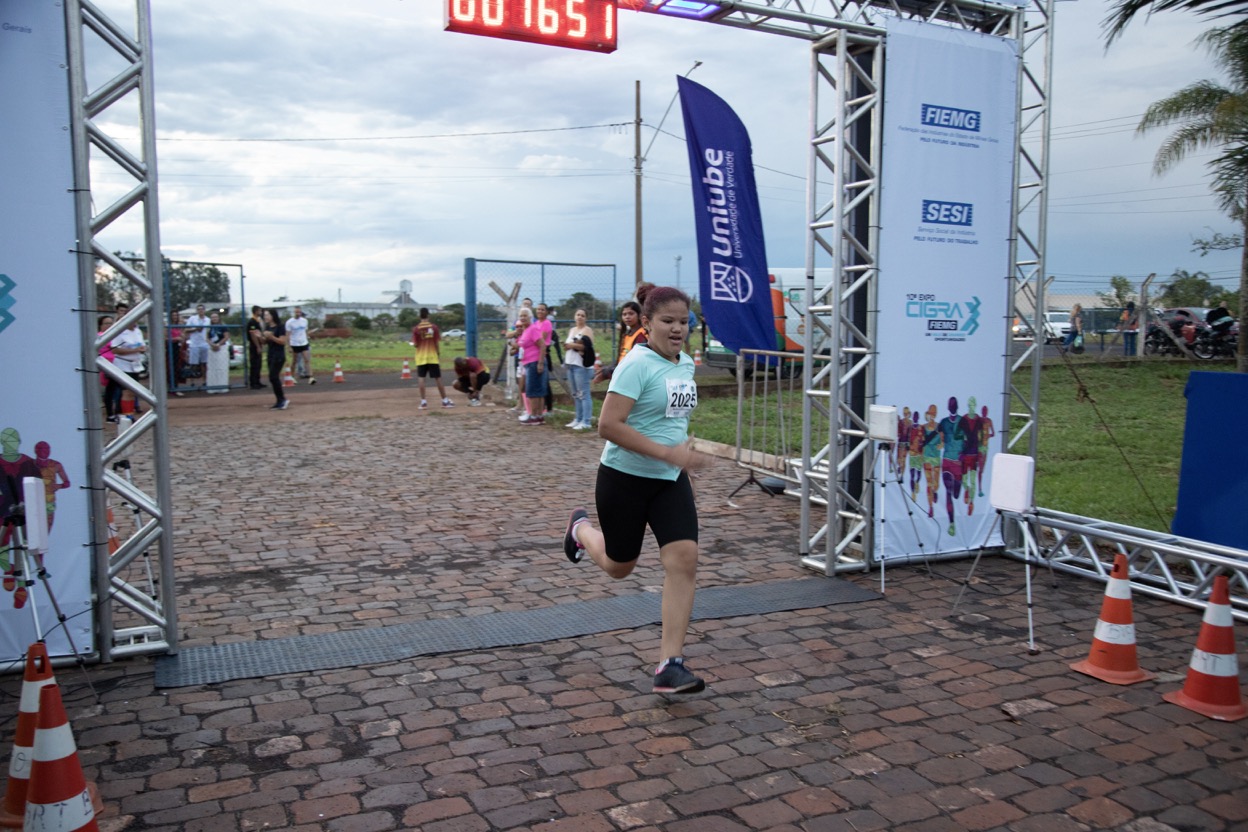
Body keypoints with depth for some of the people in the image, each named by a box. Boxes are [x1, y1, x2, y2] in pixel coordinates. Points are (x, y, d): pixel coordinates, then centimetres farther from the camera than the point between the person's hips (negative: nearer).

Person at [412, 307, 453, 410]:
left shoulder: (416, 328, -5)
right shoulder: (434, 327, -4)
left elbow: (416, 344, -5)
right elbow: (437, 343, -4)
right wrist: (439, 354, 8)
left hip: (421, 358, 0)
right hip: (433, 356, 0)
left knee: (422, 379, 2)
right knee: (438, 379, 6)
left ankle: (423, 402, -4)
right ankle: (445, 401, 10)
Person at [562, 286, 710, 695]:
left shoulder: (686, 364, 6)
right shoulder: (637, 365, -19)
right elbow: (608, 425, -26)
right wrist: (667, 452, -29)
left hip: (671, 480, 6)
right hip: (624, 477, -6)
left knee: (684, 561, -11)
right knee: (619, 567, 13)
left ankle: (670, 665, -6)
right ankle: (581, 528, 48)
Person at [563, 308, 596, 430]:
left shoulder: (587, 330, -3)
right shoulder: (571, 330, 20)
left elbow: (587, 346, -16)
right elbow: (566, 345, 20)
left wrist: (572, 345, -11)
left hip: (582, 365, -8)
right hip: (570, 364, 8)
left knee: (583, 394, -10)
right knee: (576, 394, 12)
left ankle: (586, 421, -11)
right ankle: (578, 419, 18)